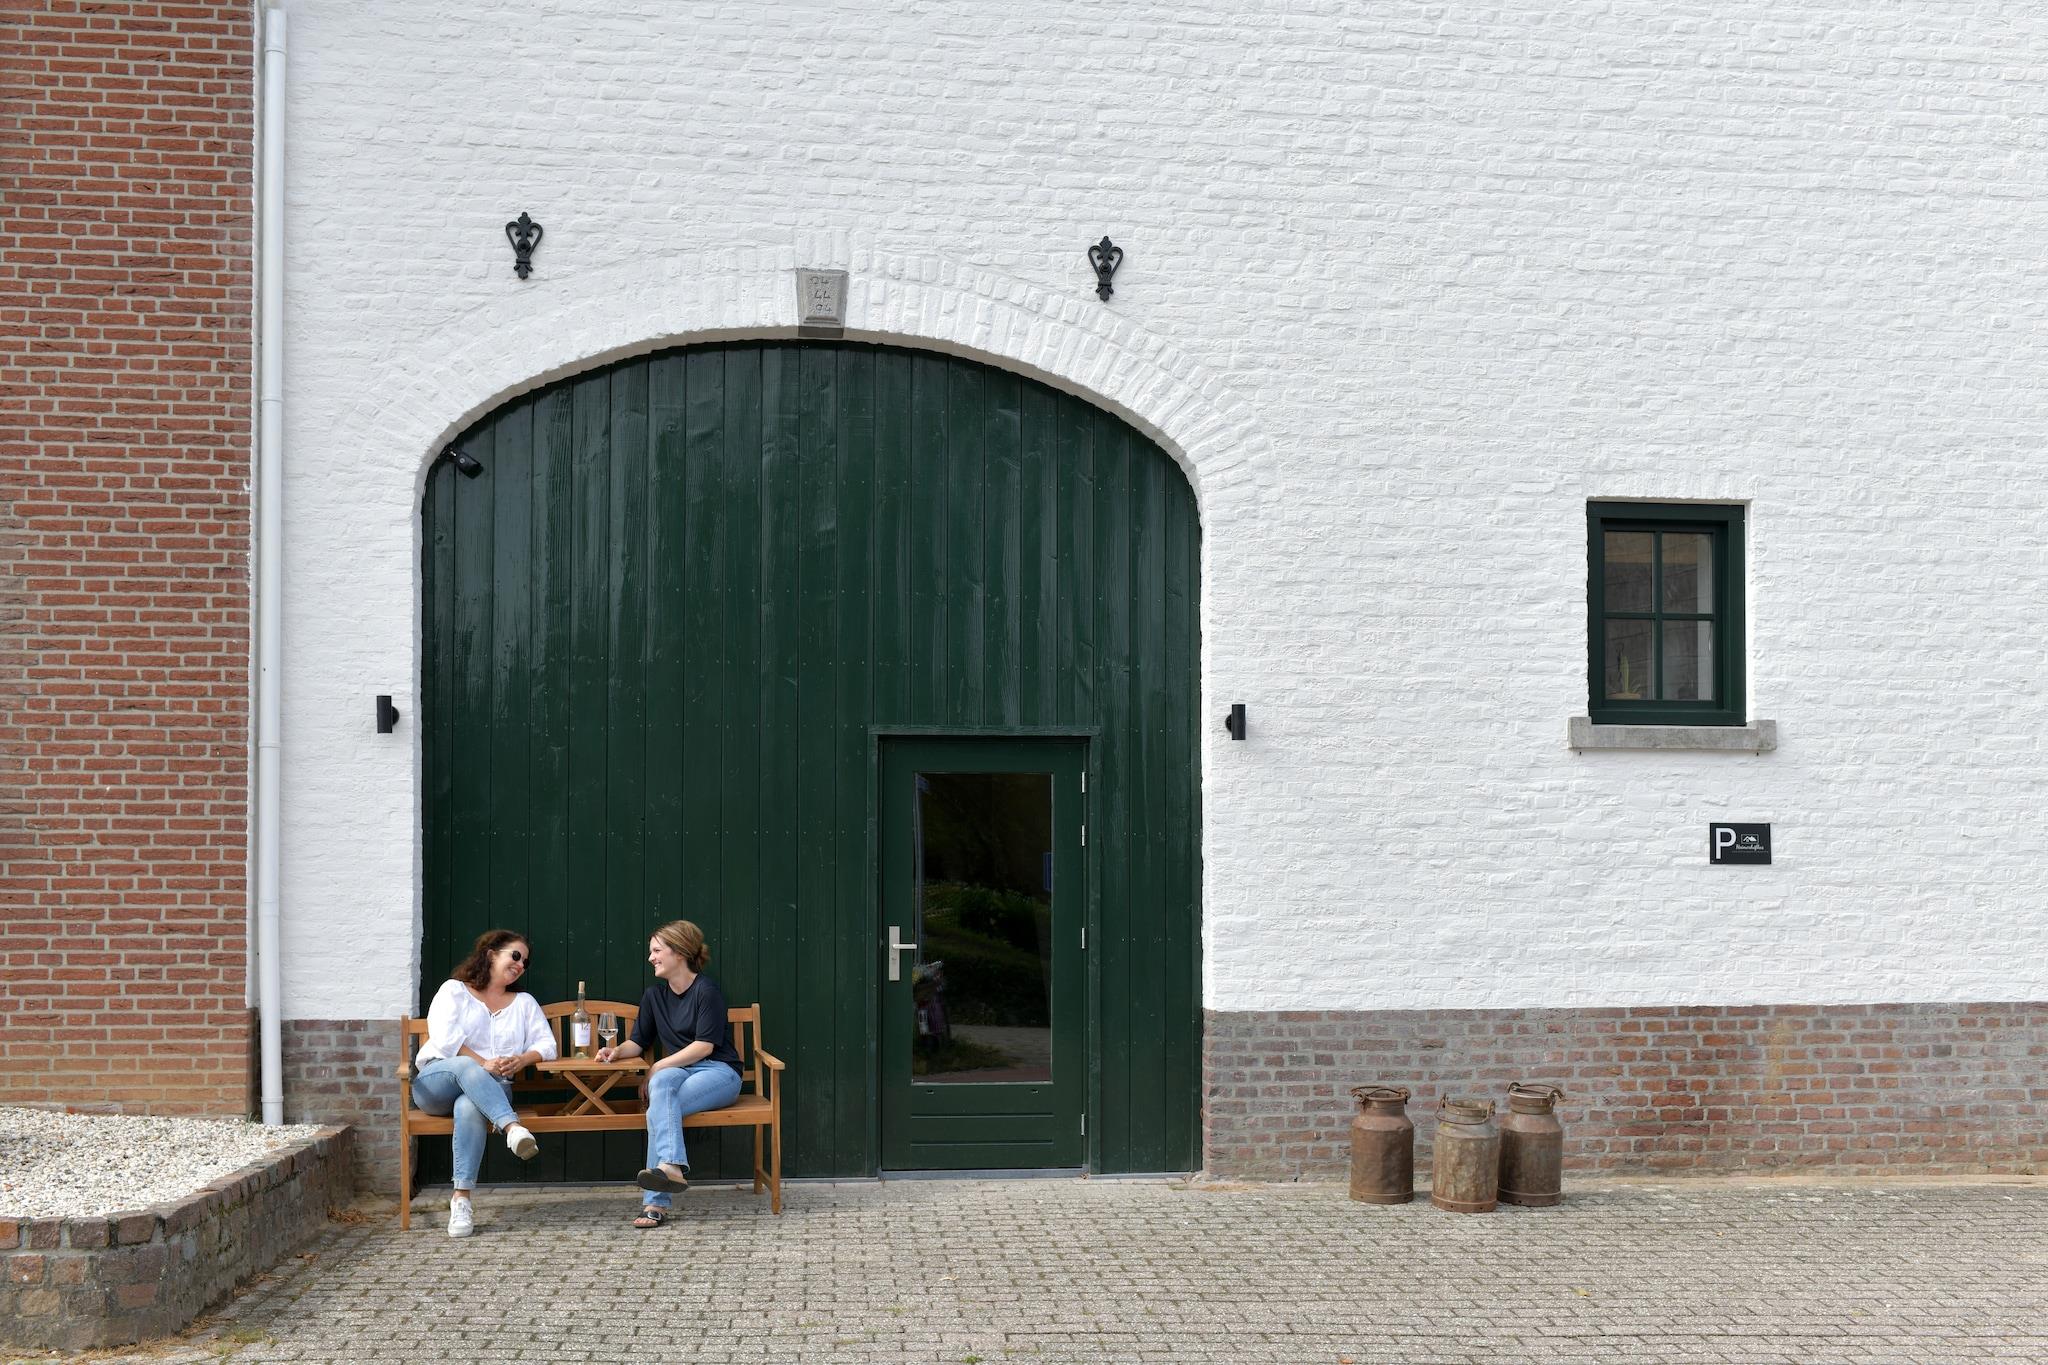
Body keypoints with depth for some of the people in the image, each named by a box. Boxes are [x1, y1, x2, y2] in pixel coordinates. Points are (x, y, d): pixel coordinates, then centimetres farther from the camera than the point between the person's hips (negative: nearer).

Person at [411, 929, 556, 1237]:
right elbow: (445, 1038, -5)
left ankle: (461, 1199, -43)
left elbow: (546, 1044, 13)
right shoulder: (454, 990, 12)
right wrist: (482, 1064, -15)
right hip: (436, 1082, -2)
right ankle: (512, 1128, -57)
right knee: (466, 1066, -38)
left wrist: (523, 1059, -9)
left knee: (470, 1107, -36)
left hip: (490, 1089, 2)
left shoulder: (524, 1002, 24)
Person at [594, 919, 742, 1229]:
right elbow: (638, 1043, 20)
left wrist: (658, 1067, -16)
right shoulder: (654, 995, 16)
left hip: (718, 1072, -5)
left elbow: (704, 1045, -13)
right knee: (662, 1083, -35)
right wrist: (617, 1052, -3)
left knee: (659, 1110, -33)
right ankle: (673, 1165, -53)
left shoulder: (706, 990, -7)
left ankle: (655, 1202, -42)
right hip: (676, 1073, 5)